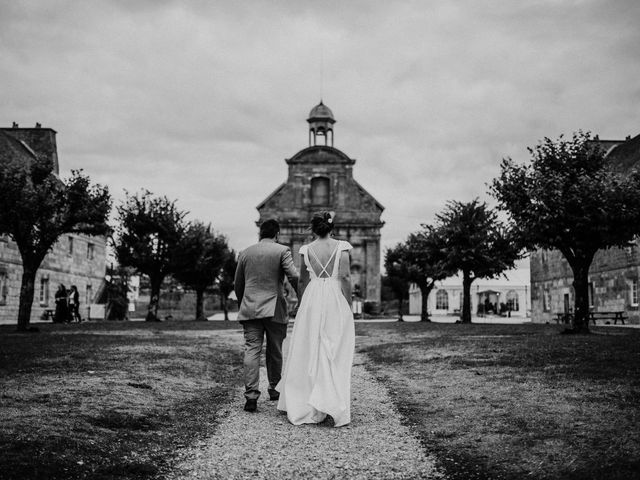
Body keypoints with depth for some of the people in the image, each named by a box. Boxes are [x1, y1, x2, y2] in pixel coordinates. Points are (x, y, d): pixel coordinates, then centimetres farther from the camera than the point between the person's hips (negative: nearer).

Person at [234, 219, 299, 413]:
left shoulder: (244, 253, 10)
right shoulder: (282, 251, -2)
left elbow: (237, 285, 16)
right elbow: (294, 276, -14)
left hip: (250, 309, 2)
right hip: (274, 309, -2)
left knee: (251, 350, -2)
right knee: (275, 352, 13)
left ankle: (251, 395, -11)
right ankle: (274, 388, 26)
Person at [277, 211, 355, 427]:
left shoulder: (307, 249, 4)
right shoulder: (341, 247, -2)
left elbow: (302, 281, 9)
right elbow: (346, 277, -7)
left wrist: (302, 307, 19)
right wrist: (348, 307, -2)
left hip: (312, 299, 2)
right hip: (335, 299, -2)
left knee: (309, 352, 10)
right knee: (335, 353, 2)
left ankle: (303, 404, 17)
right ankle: (336, 407, -2)